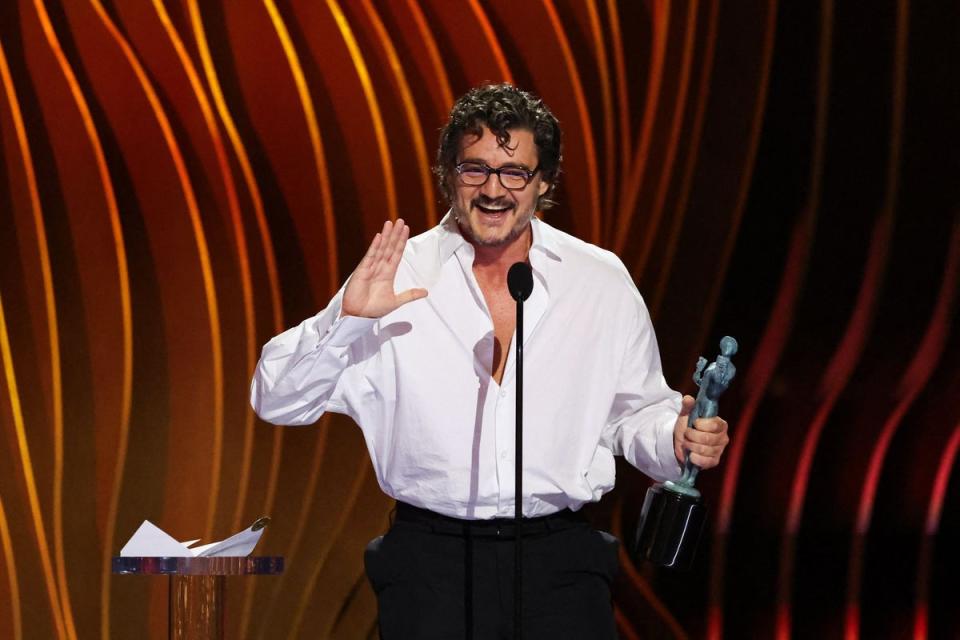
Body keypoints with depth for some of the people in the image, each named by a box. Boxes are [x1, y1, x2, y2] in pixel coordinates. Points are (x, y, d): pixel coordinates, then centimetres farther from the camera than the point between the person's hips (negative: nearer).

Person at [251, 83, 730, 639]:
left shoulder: (601, 283, 8)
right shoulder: (397, 279, 2)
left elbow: (633, 411, 15)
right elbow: (276, 401, -1)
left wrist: (677, 439, -7)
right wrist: (346, 317, -16)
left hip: (561, 560, 1)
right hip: (430, 563, -1)